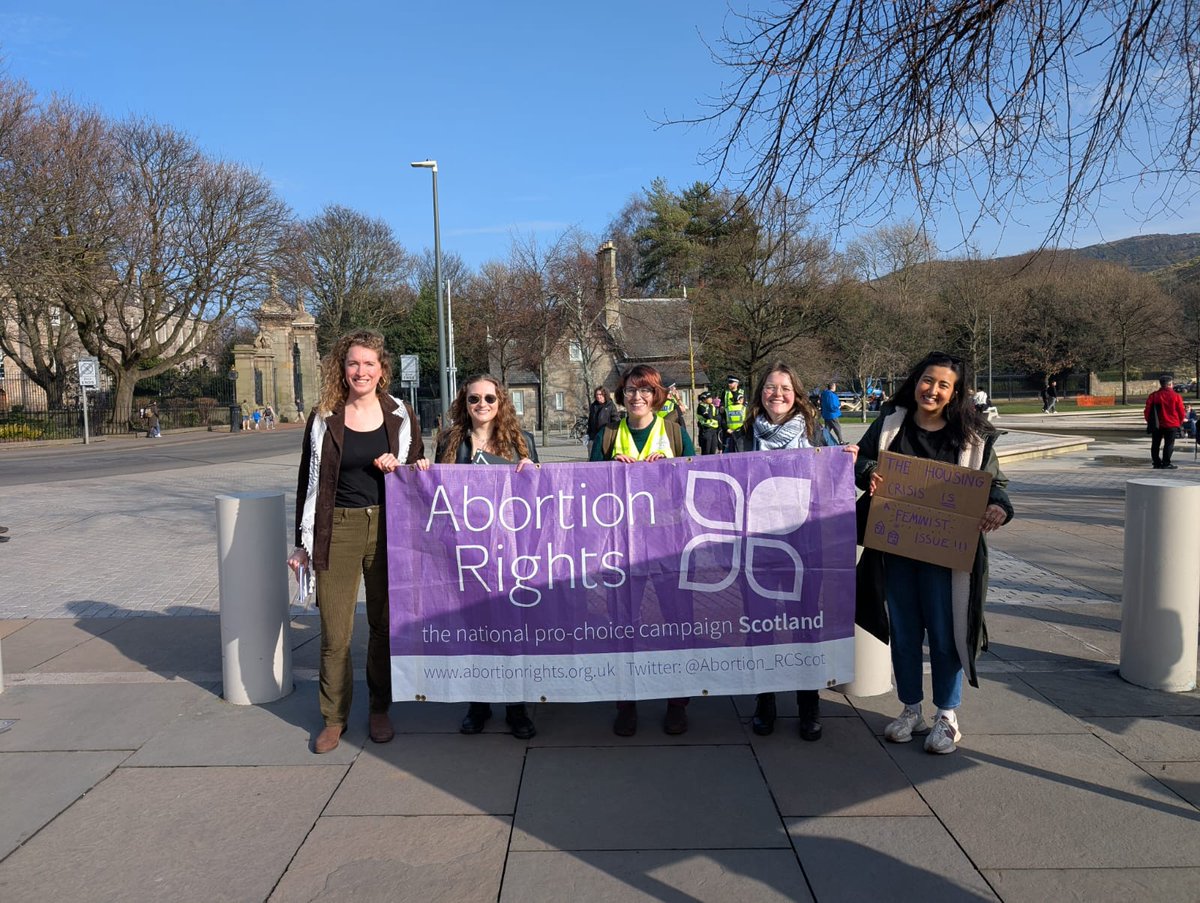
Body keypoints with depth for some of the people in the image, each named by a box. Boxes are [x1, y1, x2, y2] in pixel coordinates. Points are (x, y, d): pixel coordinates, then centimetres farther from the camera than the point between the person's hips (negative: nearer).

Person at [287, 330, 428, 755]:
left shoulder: (400, 416, 3)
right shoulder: (323, 418, 2)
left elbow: (421, 472, 11)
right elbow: (308, 481, 6)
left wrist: (397, 467, -12)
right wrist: (303, 543, 5)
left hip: (387, 527, 1)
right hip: (338, 529, -1)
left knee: (384, 623, 10)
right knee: (334, 632, 2)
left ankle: (380, 710, 27)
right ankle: (334, 717, 20)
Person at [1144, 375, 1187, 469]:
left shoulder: (1153, 395, -1)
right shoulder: (1176, 396, -7)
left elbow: (1147, 411, -1)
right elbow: (1181, 412, -3)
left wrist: (1150, 422, 12)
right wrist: (1180, 422, 12)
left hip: (1156, 425, 2)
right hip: (1171, 425, -2)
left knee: (1155, 444, 10)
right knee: (1169, 444, 2)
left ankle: (1157, 463, 12)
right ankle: (1166, 463, -2)